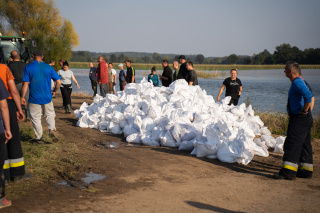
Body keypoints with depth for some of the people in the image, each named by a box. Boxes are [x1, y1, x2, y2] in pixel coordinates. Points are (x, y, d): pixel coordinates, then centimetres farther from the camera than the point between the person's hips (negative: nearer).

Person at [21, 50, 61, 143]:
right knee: (49, 114, 18)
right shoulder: (49, 67, -1)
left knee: (35, 118, 10)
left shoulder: (28, 67, -7)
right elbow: (59, 82, -3)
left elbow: (25, 84, -9)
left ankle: (39, 138, 14)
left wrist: (22, 97, 0)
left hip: (34, 98, -2)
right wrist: (54, 91, 13)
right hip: (47, 97, 2)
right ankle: (52, 129, -5)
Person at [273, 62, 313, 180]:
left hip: (299, 119, -11)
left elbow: (308, 96, -32)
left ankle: (288, 172, -9)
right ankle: (306, 171, 23)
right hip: (298, 118, 11)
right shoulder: (297, 82, 17)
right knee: (303, 145, 15)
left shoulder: (297, 83, -16)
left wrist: (304, 111, -22)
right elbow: (308, 96, 27)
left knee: (292, 144, -10)